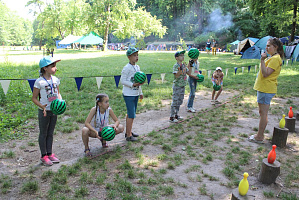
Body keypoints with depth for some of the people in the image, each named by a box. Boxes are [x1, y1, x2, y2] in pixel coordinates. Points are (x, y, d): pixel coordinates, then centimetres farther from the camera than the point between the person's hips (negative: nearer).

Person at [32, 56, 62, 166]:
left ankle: (50, 154, 28)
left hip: (54, 110, 5)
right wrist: (42, 106, -23)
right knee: (43, 134, 8)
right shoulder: (39, 82, -14)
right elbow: (34, 98, -9)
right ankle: (43, 156, 21)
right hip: (44, 111, -5)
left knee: (50, 133, 15)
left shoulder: (55, 80, 2)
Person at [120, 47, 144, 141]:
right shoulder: (126, 68, -14)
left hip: (135, 94, 8)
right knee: (131, 115, -7)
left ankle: (128, 132, 28)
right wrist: (133, 85, -25)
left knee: (130, 114, 16)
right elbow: (122, 81, -15)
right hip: (128, 94, -8)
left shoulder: (137, 67, 11)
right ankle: (128, 135, 2)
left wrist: (140, 93, 21)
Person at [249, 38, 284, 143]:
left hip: (266, 89, -11)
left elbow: (266, 73, -24)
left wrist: (262, 60, -22)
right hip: (263, 88, 11)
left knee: (263, 113, -5)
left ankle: (259, 137, 3)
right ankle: (260, 135, 24)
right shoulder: (272, 57, 18)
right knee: (262, 112, 15)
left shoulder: (275, 58, -15)